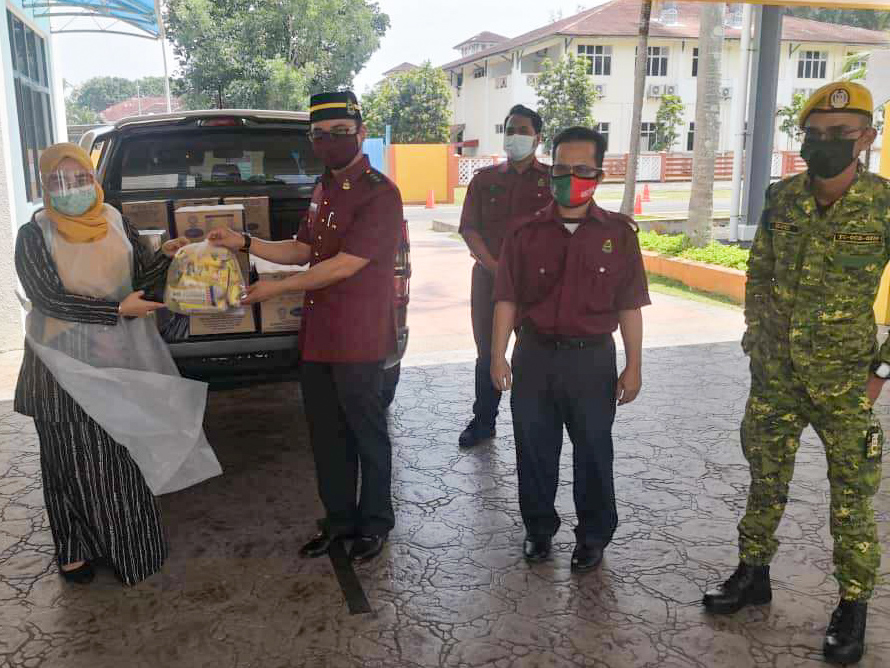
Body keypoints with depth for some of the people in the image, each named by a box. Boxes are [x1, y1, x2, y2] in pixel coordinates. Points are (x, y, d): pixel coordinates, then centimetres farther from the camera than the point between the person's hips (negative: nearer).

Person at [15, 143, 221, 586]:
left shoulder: (116, 224, 3)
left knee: (125, 455, 12)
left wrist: (166, 257, -10)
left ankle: (127, 545, 29)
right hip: (66, 366, -3)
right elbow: (49, 299, -15)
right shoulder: (34, 236, -8)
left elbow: (141, 277, 9)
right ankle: (74, 548, 26)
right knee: (75, 461, 8)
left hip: (120, 360, 3)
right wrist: (118, 309, -21)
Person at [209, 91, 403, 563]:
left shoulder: (379, 194, -15)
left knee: (367, 434, 7)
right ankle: (339, 518, 31)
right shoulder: (324, 189, 13)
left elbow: (343, 266, -19)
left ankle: (375, 523, 24)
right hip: (317, 335, 8)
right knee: (326, 434, 15)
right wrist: (244, 244, 8)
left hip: (358, 340, -8)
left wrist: (274, 289, -12)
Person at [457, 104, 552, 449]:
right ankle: (483, 420, 22)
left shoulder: (552, 180, 3)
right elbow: (469, 228, 4)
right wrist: (495, 266, -9)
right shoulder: (485, 179, 10)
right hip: (488, 277, 3)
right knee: (487, 351, 9)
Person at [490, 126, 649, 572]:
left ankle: (593, 536, 29)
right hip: (535, 355, 1)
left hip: (592, 358, -1)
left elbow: (630, 305, 0)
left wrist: (634, 365, 0)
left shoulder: (618, 233, -2)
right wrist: (498, 356, -5)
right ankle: (539, 528, 31)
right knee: (534, 448, 11)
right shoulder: (527, 232, 0)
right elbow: (507, 299, 0)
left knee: (593, 451, 10)